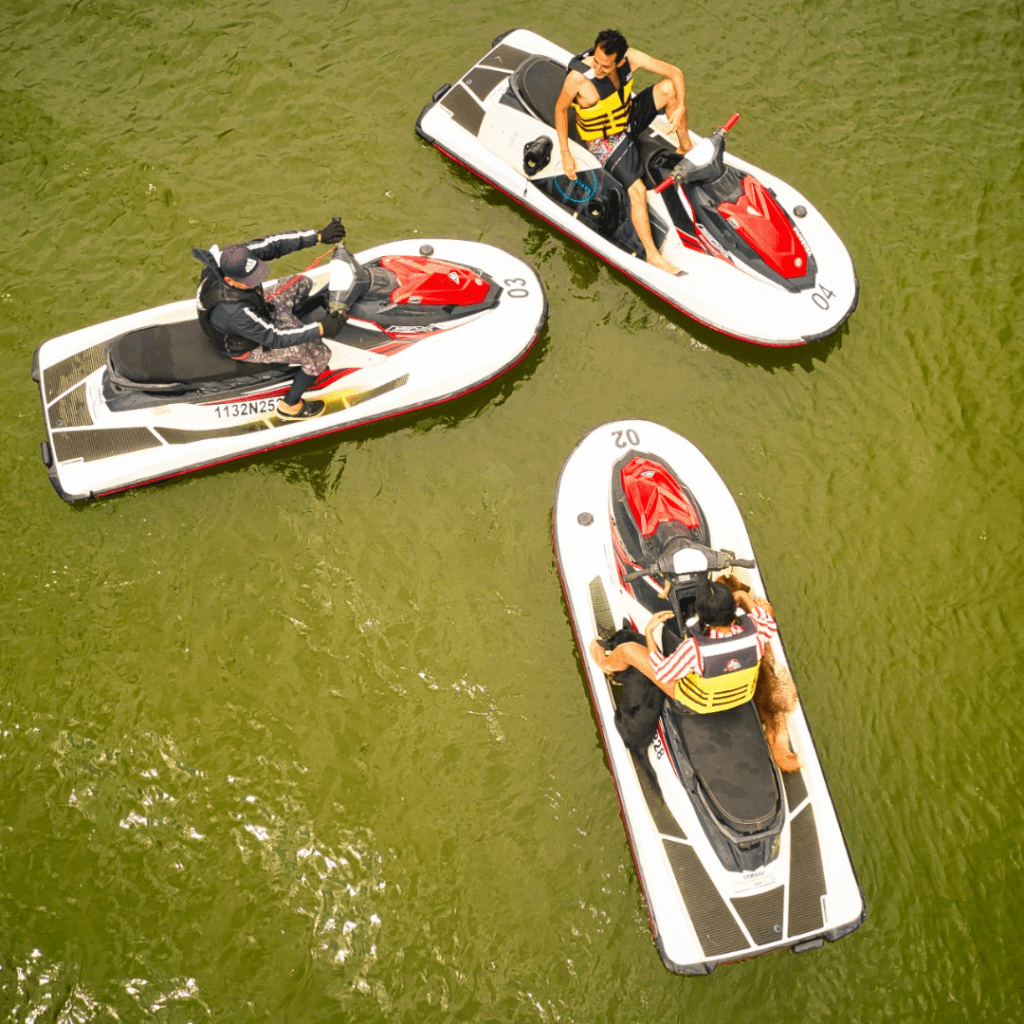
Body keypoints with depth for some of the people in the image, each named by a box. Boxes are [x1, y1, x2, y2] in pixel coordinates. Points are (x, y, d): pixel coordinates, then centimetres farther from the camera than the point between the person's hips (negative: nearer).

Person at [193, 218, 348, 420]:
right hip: (248, 347, -8)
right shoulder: (231, 311, -45)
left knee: (303, 283, 14)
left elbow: (274, 243, -21)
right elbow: (274, 337, -37)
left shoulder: (235, 258, -26)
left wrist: (319, 236, -29)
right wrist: (320, 329, -38)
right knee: (319, 354, -16)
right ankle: (289, 406, 5)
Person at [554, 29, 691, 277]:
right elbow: (560, 108, -15)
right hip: (605, 140, -5)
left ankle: (686, 149, 3)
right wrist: (565, 153, -15)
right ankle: (652, 255, -11)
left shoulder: (630, 58, -21)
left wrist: (680, 108, -28)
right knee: (637, 189, -22)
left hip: (629, 119, 5)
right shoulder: (578, 77, -33)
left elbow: (675, 72, -13)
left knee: (668, 87, -16)